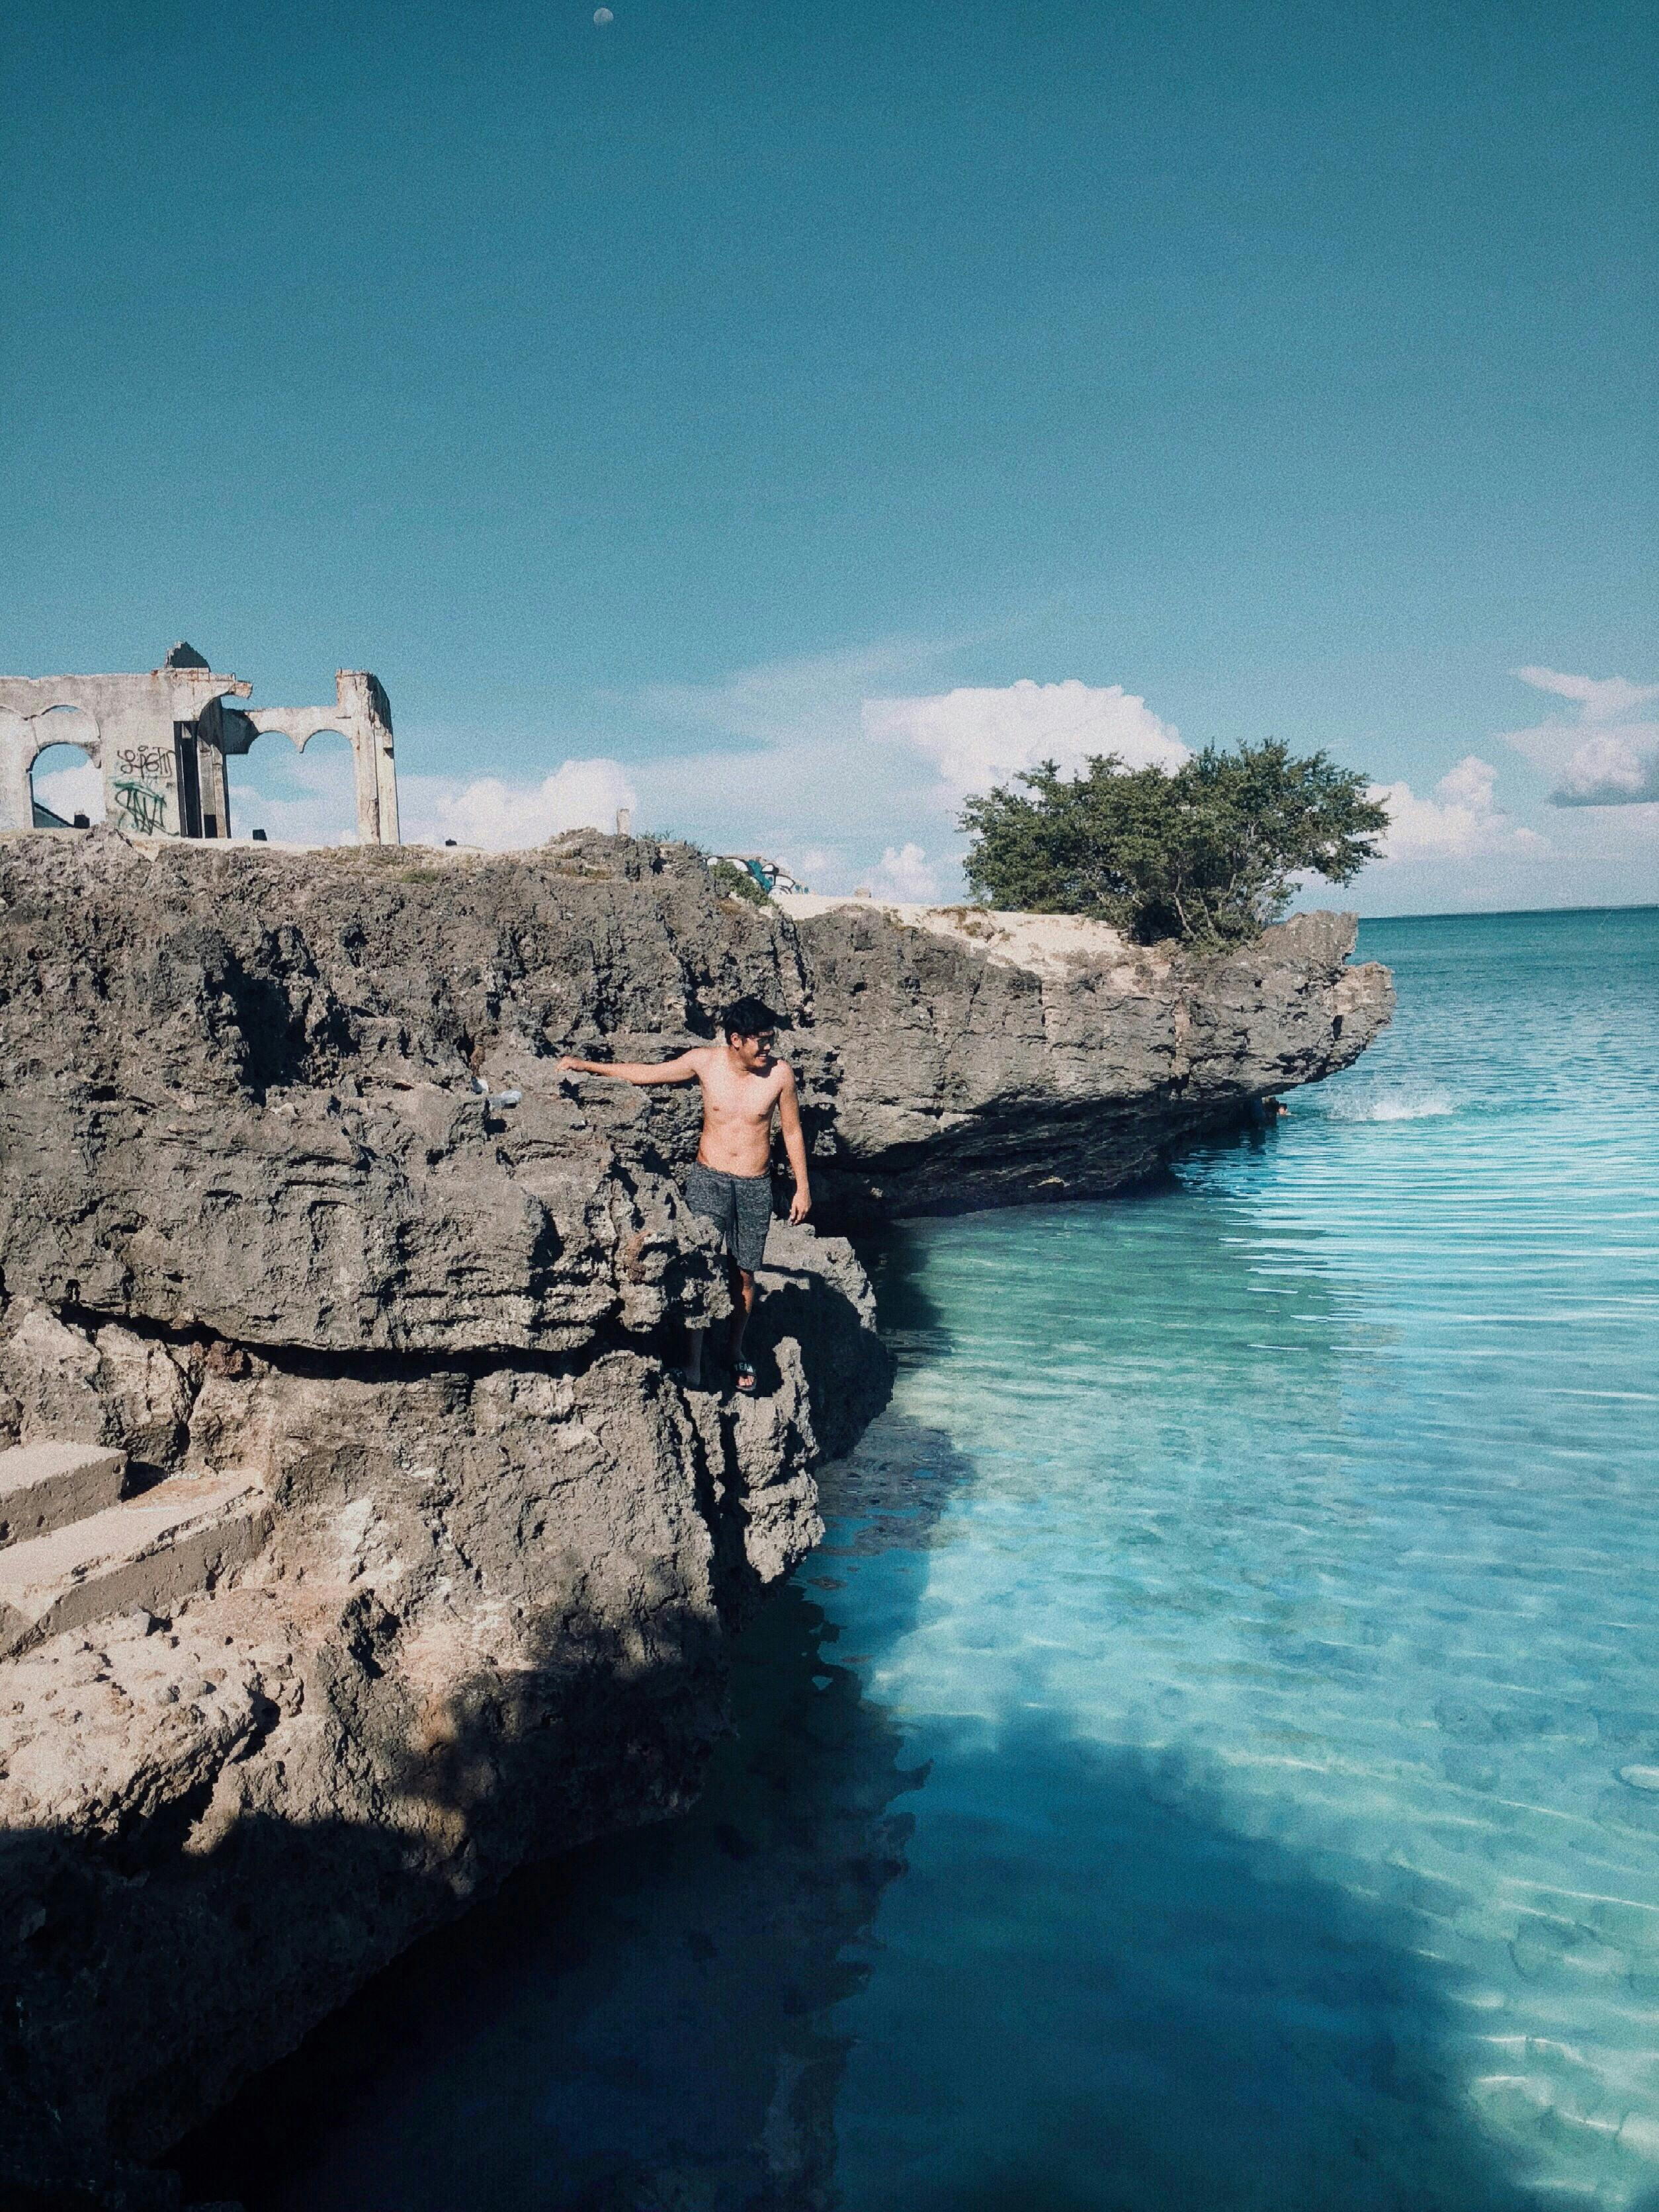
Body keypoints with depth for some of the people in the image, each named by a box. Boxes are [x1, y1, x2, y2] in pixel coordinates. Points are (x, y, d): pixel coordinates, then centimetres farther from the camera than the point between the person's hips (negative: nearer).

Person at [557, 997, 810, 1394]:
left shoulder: (779, 1073, -8)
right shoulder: (705, 1061, -8)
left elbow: (792, 1131, 4)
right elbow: (645, 1073, 4)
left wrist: (803, 1187, 5)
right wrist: (585, 1065, 6)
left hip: (755, 1187, 0)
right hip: (709, 1180, 0)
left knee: (743, 1275, 9)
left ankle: (736, 1353, 30)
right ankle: (694, 1360, 5)